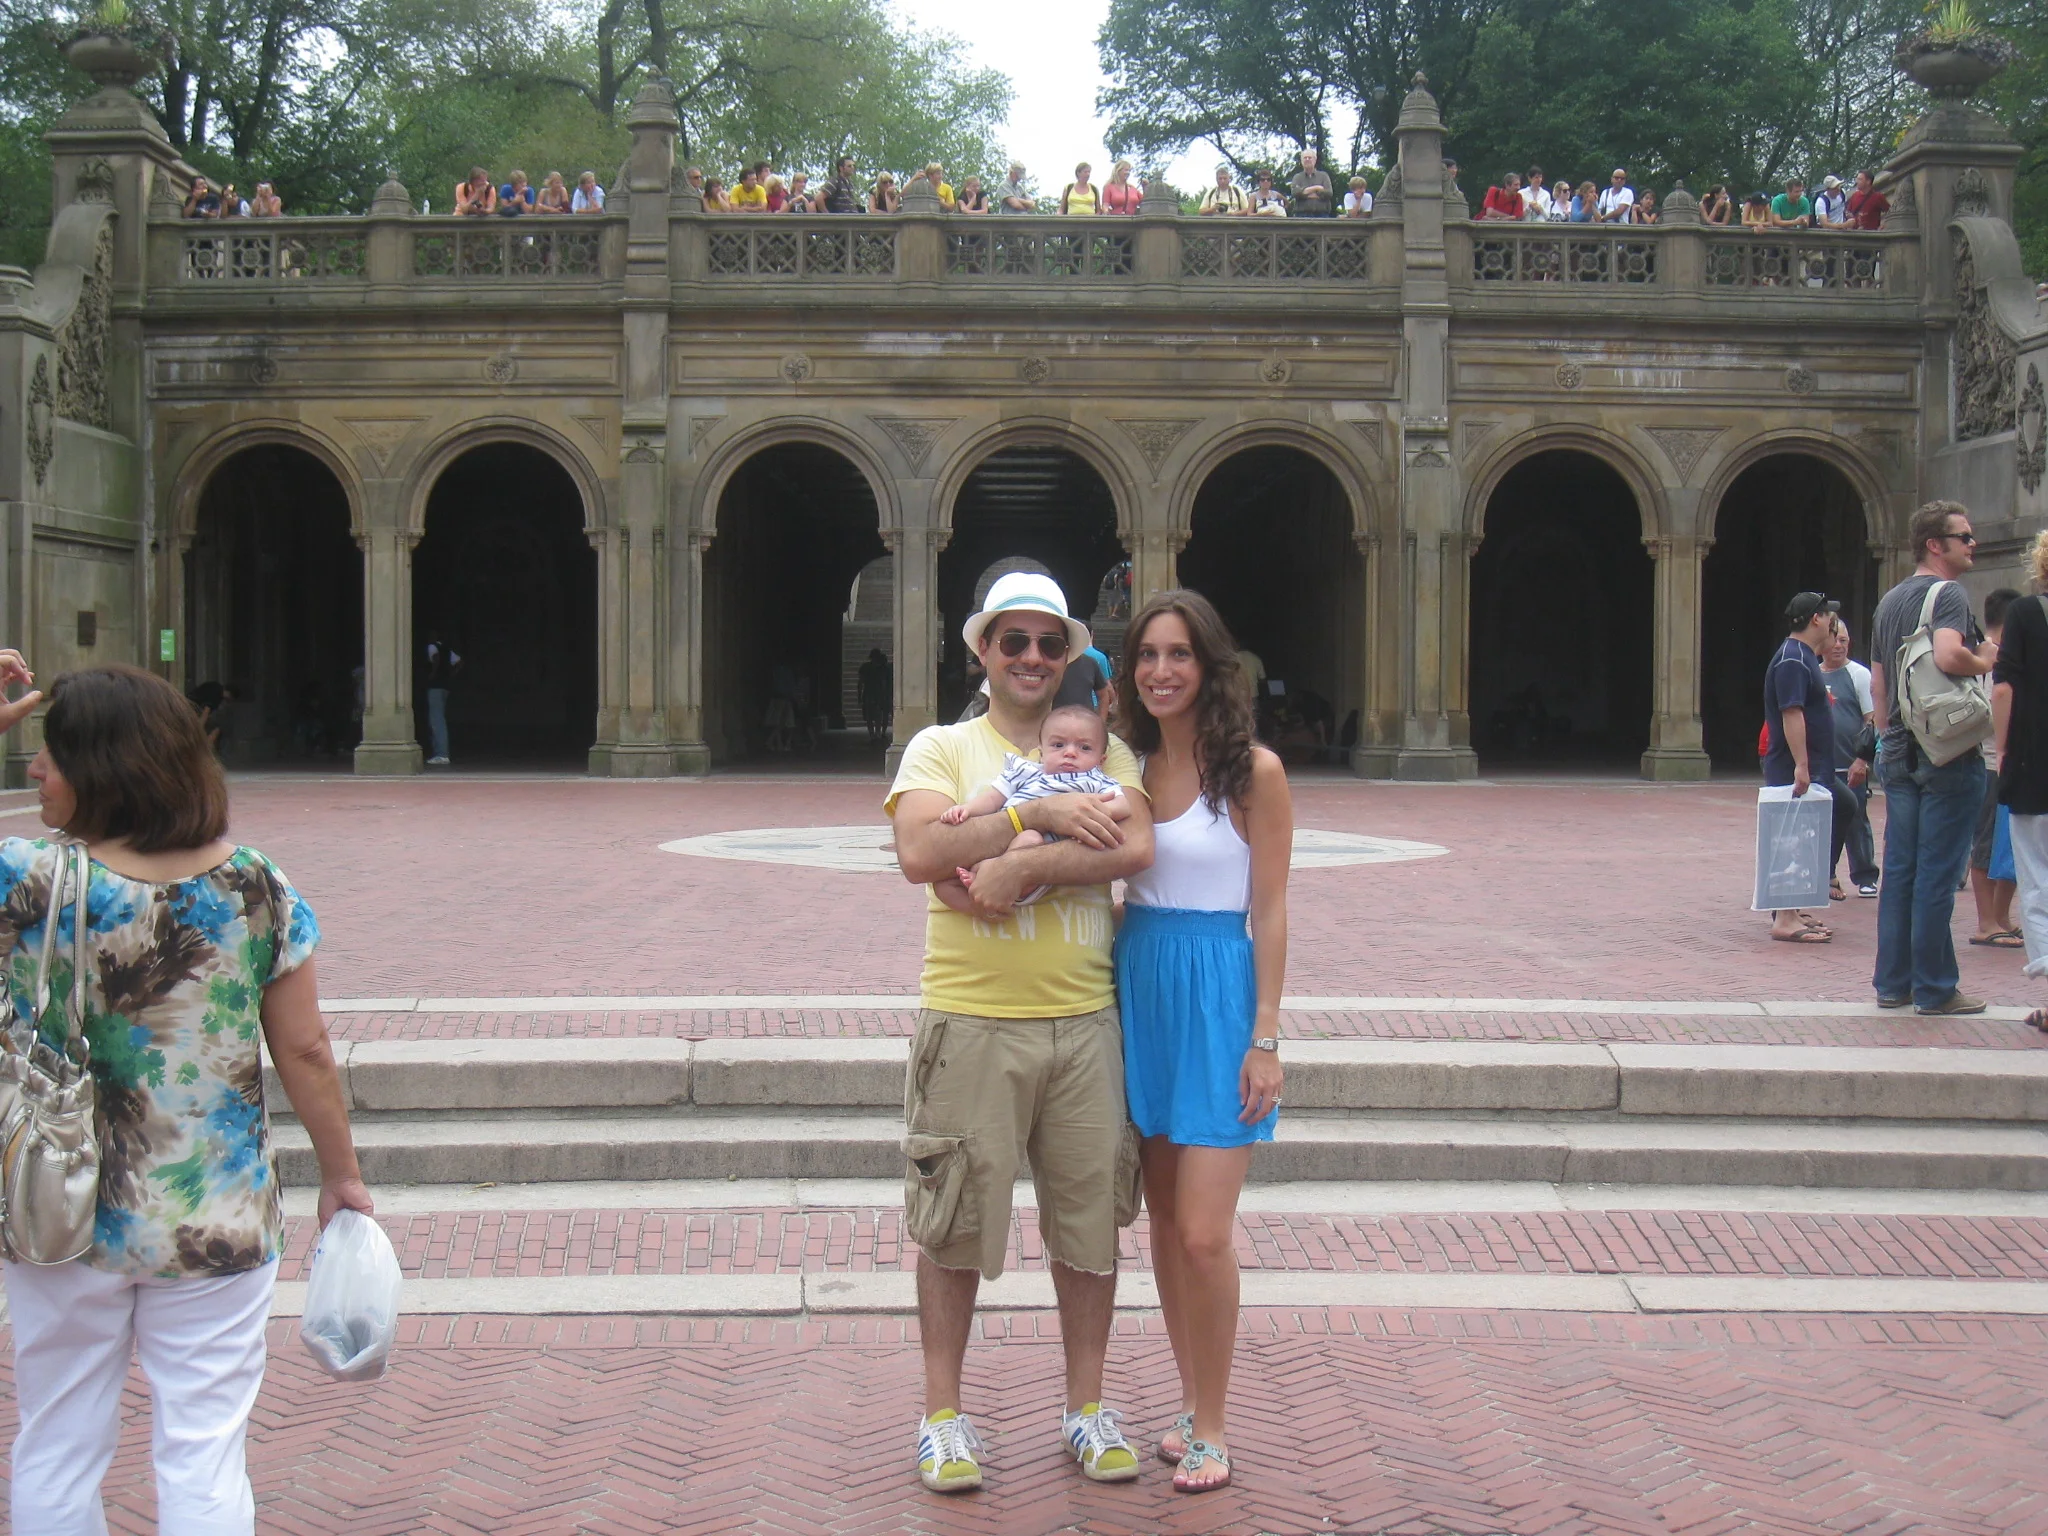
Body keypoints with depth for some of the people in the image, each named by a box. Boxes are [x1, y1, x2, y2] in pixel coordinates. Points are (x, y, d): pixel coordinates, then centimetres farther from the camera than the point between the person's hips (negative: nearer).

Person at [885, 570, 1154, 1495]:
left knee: (1089, 1218, 9)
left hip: (1083, 1020, 2)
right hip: (971, 1020, -2)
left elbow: (1136, 848, -9)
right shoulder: (940, 749, 5)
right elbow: (920, 853, -13)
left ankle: (1087, 1409, 24)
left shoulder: (1101, 750, 10)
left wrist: (1024, 868, -17)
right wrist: (1037, 815, -18)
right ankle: (942, 1416, 19)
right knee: (953, 1221, 5)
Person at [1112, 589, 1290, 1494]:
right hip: (1138, 987, 5)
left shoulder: (1253, 772, -7)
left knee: (1204, 1234, -6)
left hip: (1216, 998, -5)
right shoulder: (1130, 768, 8)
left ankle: (1211, 1428, 10)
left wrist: (1266, 1039, -11)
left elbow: (1269, 913, -7)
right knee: (1164, 1222, 11)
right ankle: (1193, 1405, 24)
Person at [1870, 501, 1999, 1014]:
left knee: (1899, 869, 10)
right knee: (1937, 874, -3)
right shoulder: (1949, 593, -11)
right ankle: (1934, 988, 1)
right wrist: (1985, 661, -11)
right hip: (1948, 754, -8)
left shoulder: (1888, 601, 16)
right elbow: (1948, 655, -30)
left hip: (1899, 755, 8)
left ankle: (1893, 981, 14)